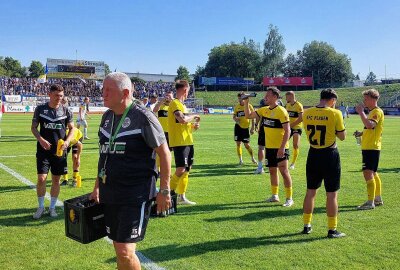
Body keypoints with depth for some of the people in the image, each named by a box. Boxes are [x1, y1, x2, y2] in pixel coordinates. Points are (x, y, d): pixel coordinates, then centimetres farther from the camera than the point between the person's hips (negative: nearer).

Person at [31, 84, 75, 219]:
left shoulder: (66, 111, 1)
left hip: (59, 151, 1)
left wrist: (67, 141, -11)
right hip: (43, 149, -1)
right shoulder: (40, 109, -1)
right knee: (41, 178, -6)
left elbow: (72, 128, 7)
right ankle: (41, 207, 14)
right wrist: (41, 139, -13)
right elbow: (33, 127, 4)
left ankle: (52, 207, 23)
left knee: (56, 180, 8)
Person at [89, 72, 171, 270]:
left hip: (135, 196, -7)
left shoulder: (142, 117, -13)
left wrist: (164, 190, -11)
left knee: (125, 252, -8)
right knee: (118, 248, 16)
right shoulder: (107, 117, 10)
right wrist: (97, 187, 19)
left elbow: (164, 152, -10)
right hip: (110, 194, 7)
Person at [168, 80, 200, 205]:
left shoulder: (181, 104, 18)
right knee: (181, 169, -12)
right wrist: (194, 116, -11)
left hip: (187, 142, 10)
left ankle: (182, 197, 19)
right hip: (179, 142, -10)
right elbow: (182, 119, -28)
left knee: (187, 169, 11)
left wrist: (192, 126, 8)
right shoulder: (175, 103, -11)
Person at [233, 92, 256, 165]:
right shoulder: (236, 107, 6)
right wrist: (235, 119, -10)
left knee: (247, 145, 1)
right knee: (238, 144, 1)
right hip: (238, 126, 3)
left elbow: (252, 118, 1)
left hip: (246, 127, -2)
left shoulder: (249, 106, -2)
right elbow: (234, 116, 14)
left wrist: (252, 128, -3)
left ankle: (252, 158, 25)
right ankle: (240, 160, 15)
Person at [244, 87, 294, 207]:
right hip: (269, 147, 8)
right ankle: (275, 195, 27)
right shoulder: (264, 110, 7)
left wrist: (282, 147, -24)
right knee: (272, 171, 15)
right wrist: (246, 102, 3)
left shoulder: (281, 111, -15)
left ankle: (289, 198, 4)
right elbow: (248, 115, 16)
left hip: (280, 148, -8)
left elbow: (287, 130, -18)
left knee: (284, 171, -5)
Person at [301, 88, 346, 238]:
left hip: (313, 154, 5)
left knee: (310, 191, 16)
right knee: (332, 194, 5)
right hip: (330, 155, -4)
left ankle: (306, 226, 24)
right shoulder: (335, 114, -14)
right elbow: (342, 136, -6)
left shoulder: (306, 113, -1)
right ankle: (332, 230, 12)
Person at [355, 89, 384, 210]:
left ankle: (370, 202, -12)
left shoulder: (377, 111, -13)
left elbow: (370, 125, -31)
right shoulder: (372, 111, 17)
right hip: (368, 147, 10)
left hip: (372, 147, -10)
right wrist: (361, 133, 11)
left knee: (368, 173, -13)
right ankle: (378, 199, 26)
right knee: (373, 173, 16)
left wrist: (361, 112, -25)